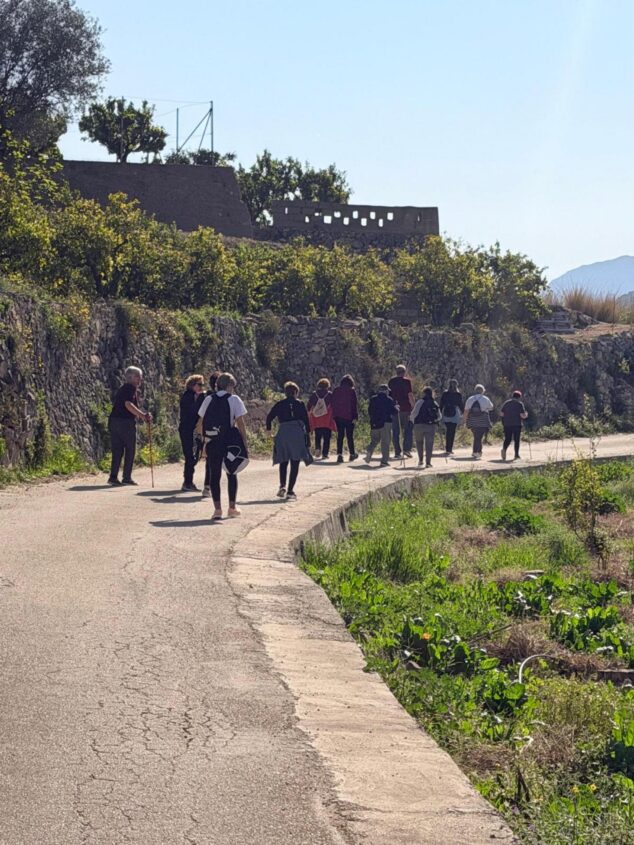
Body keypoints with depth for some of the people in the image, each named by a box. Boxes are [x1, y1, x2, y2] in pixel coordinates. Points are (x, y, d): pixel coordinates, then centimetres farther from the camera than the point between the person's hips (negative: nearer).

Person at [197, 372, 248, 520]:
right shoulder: (234, 400, -2)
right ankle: (232, 507, 17)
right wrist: (244, 441, -3)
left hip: (211, 441, 2)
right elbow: (240, 423, -7)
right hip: (229, 441, -2)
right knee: (231, 474, 14)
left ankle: (217, 508, -3)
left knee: (214, 474, 4)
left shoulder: (208, 399, 7)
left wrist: (204, 439, 8)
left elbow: (201, 422, 4)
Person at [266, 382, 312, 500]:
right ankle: (290, 491, -5)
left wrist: (268, 429, 22)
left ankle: (282, 486, -6)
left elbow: (269, 416, 6)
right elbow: (306, 420, 2)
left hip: (282, 433, 2)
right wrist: (308, 434, 7)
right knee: (295, 463, 1)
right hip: (298, 434, -2)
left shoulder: (279, 404, 10)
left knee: (283, 462, 13)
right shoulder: (300, 404, 6)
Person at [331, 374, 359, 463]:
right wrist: (355, 416, -7)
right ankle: (352, 454, 19)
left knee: (340, 436, 4)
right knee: (350, 436, 9)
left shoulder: (336, 391, 6)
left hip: (338, 416, 3)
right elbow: (355, 404, -8)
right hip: (348, 416, -3)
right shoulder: (351, 391, -6)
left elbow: (333, 403, 8)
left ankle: (339, 454, -8)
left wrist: (334, 415, 12)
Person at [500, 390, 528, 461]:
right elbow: (523, 415, -10)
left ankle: (504, 449, -21)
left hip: (507, 424, 3)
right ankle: (516, 455, 6)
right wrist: (526, 415, 11)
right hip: (517, 424, -3)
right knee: (516, 440, 6)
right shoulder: (520, 404, -4)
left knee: (507, 439, 7)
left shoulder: (506, 403, 7)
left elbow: (501, 414, 5)